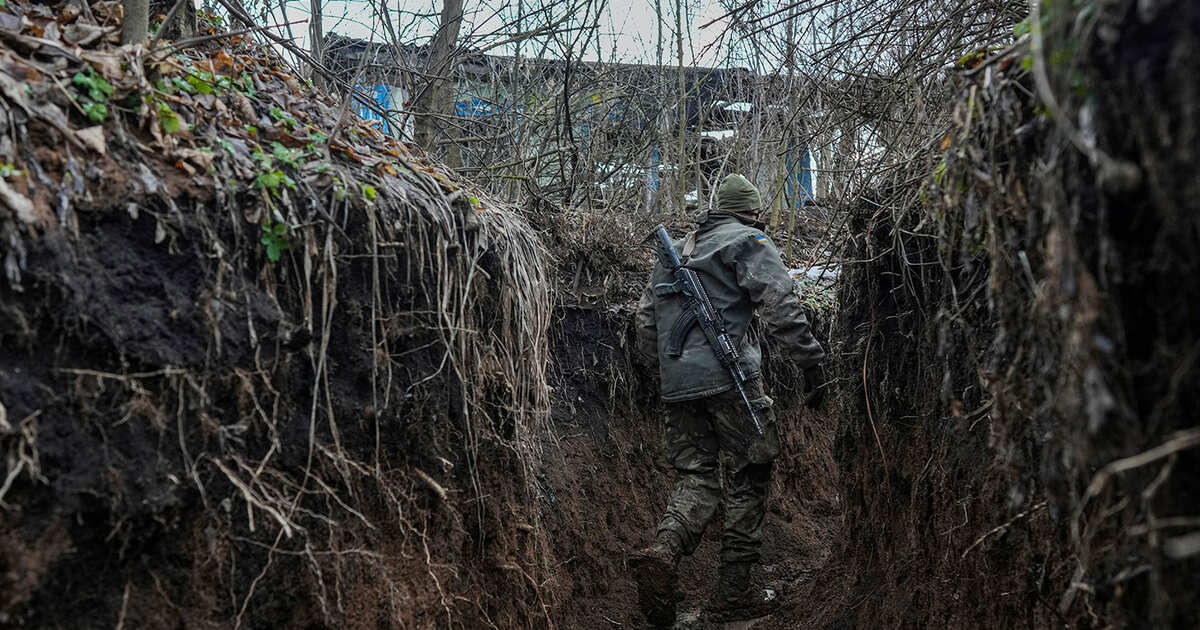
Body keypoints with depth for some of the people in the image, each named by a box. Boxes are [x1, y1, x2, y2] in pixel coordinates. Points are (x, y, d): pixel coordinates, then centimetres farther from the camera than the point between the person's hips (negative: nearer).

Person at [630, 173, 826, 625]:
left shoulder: (675, 252, 23)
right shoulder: (750, 243, 2)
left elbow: (645, 320, 22)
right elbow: (780, 308, -11)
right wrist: (811, 363, -9)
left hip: (678, 384, 6)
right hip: (728, 378, -6)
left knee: (696, 478, 9)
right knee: (747, 481, 4)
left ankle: (663, 551, -20)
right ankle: (733, 595, 5)